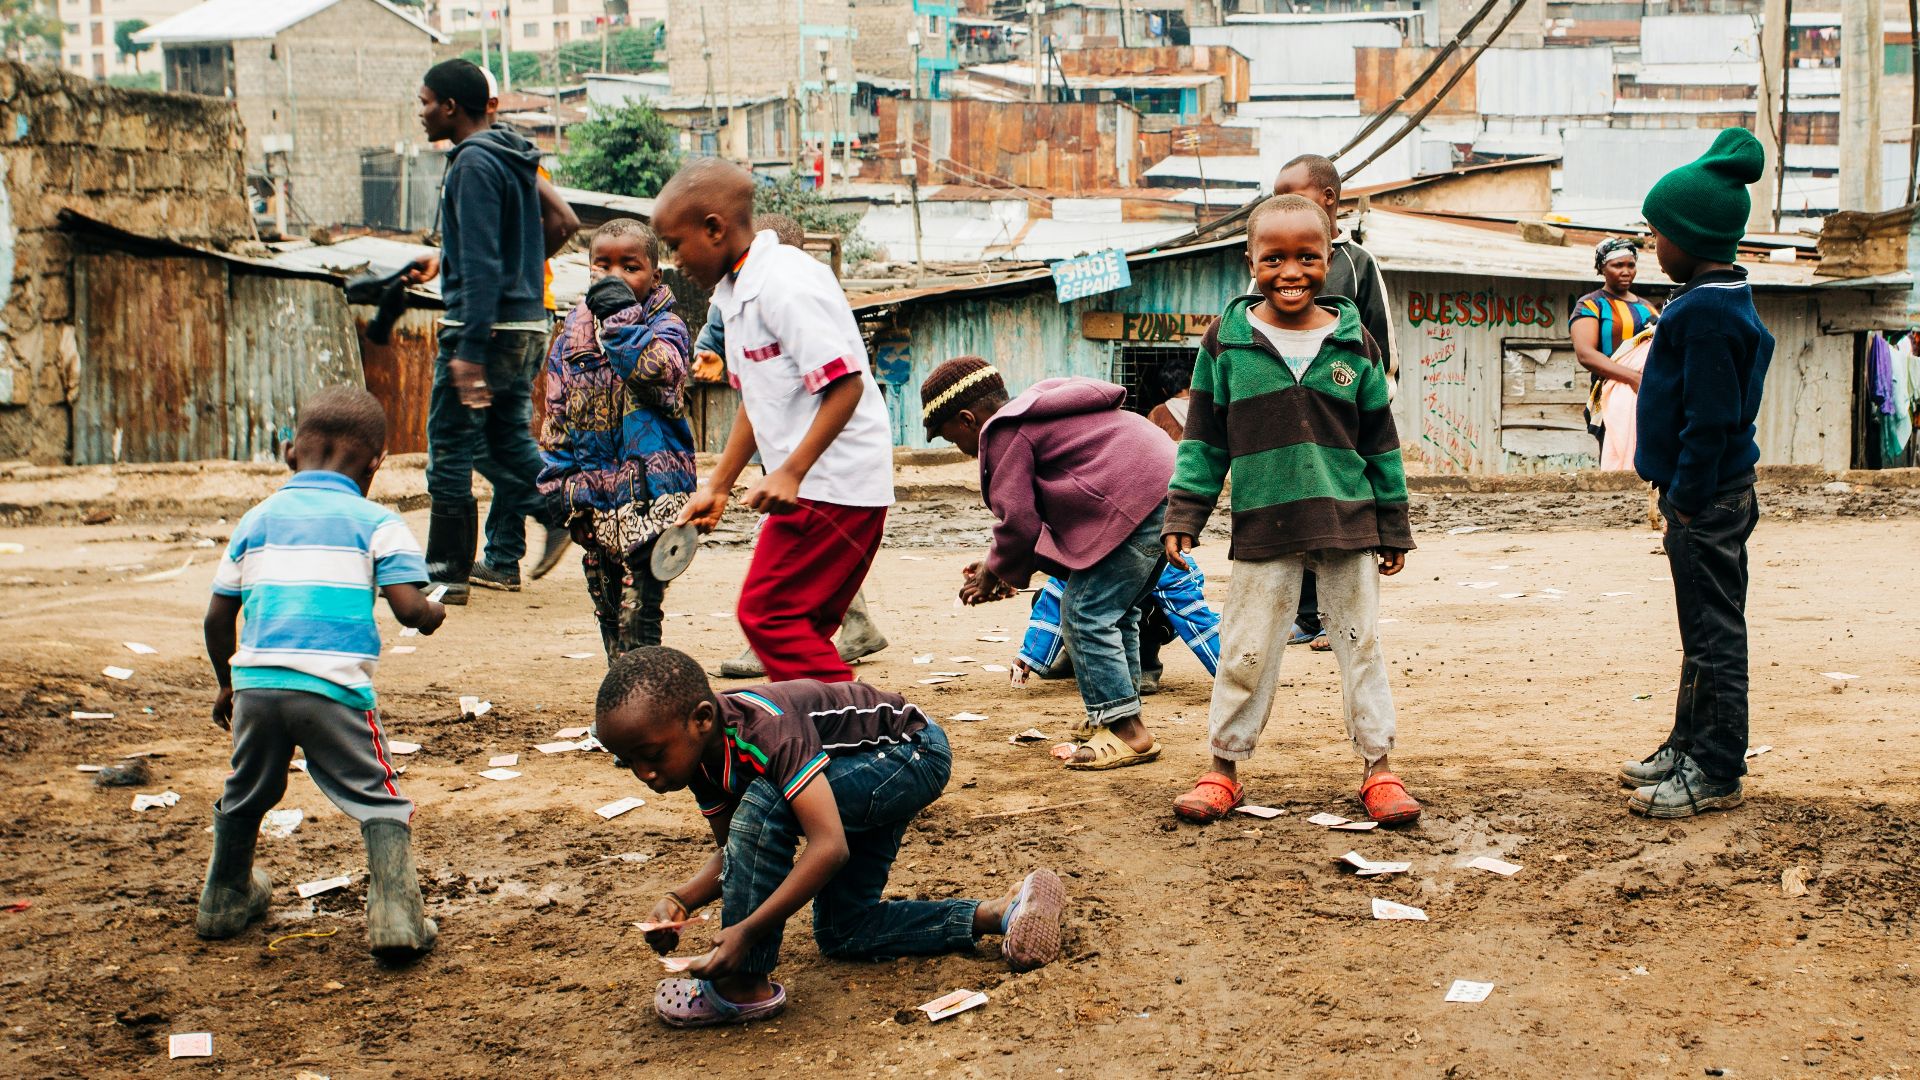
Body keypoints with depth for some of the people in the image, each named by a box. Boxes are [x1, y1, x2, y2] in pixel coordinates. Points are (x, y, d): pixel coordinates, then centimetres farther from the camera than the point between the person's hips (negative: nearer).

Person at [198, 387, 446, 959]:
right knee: (379, 802, 4)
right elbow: (409, 608, -7)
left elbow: (217, 617, 16)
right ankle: (395, 917, -9)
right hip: (335, 686, -4)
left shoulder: (257, 519, 16)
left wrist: (227, 685, 29)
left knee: (244, 797, 24)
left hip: (256, 681, 4)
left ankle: (224, 902, 41)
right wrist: (433, 615, 16)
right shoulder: (377, 522, 3)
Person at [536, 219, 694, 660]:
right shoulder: (574, 329, 11)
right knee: (605, 604, 14)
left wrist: (622, 315, -21)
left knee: (639, 605, -8)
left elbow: (657, 369, -26)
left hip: (647, 493, -6)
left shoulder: (664, 325, -3)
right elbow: (557, 413, 14)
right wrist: (558, 478, 9)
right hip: (592, 492, 6)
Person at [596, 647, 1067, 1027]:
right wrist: (680, 900, -19)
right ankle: (1000, 912, 10)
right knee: (842, 934, 12)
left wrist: (747, 930, -43)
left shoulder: (768, 729, -36)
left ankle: (745, 984, -19)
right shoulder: (703, 755, -9)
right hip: (872, 770, 10)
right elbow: (734, 852, 0)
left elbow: (830, 847, -41)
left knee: (764, 803, -31)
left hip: (915, 751, -10)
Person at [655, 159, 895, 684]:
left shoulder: (786, 282, -16)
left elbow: (845, 384, -22)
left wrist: (790, 473, -23)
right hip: (807, 486, 10)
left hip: (833, 486, -10)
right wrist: (718, 486, 22)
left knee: (769, 613, -10)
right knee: (800, 626, 11)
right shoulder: (734, 292, 15)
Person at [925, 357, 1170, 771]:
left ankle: (1125, 731, -6)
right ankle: (1119, 718, 27)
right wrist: (1008, 567, 24)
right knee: (1116, 614, 20)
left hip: (1133, 502, -11)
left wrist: (995, 573, 8)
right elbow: (1039, 511, 28)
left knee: (1085, 615, -7)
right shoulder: (1037, 416, 27)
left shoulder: (1004, 434, -5)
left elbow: (1018, 520, -9)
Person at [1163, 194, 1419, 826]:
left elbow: (1380, 443, 9)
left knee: (1361, 645, 8)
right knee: (1246, 650, 5)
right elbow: (1203, 439, 5)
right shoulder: (1226, 342, 0)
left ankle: (1379, 768, 18)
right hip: (1263, 528, -1)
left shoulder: (1354, 344, 3)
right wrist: (1183, 515, -1)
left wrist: (1393, 529, 9)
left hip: (1348, 524, 1)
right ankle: (1224, 767, 19)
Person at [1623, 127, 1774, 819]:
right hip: (1708, 495, 10)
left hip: (1708, 501, -10)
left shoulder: (1707, 312, -21)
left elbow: (1710, 418, -23)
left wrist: (1687, 500, -19)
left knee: (1713, 633, -3)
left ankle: (1715, 772, 3)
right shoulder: (1719, 300, 12)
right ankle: (1691, 743, 29)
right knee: (1704, 630, 18)